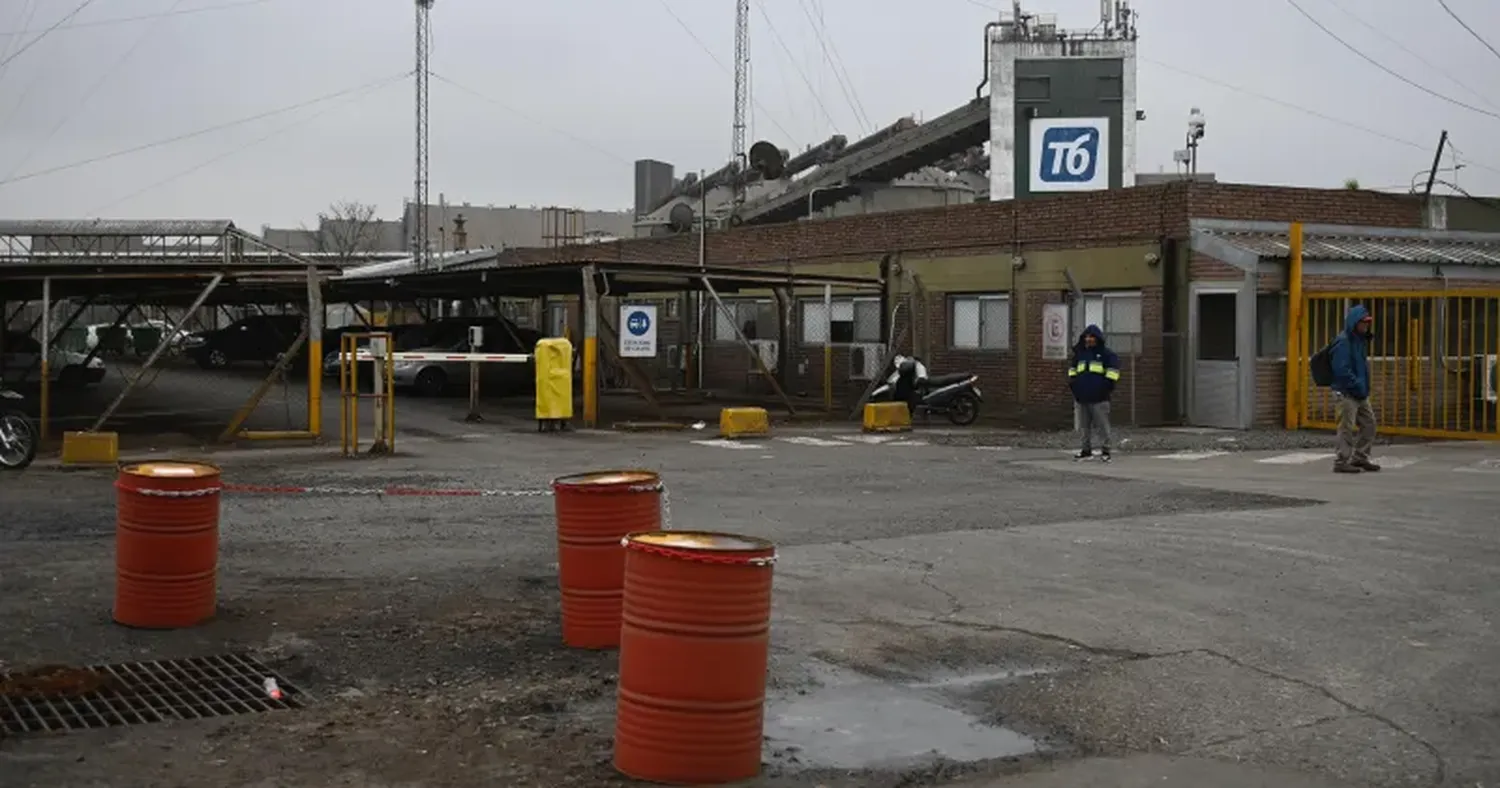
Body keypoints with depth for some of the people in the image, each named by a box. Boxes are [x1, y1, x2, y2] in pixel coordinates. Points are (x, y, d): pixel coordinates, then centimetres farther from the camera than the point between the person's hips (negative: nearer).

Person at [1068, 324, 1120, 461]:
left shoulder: (1105, 353, -2)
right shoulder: (1079, 353, 15)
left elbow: (1113, 368, -5)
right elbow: (1072, 367, 28)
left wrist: (1108, 383, -9)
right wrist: (1072, 381, 18)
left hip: (1099, 398, -6)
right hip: (1081, 397, 6)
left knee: (1102, 425, -6)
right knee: (1085, 426, 10)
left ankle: (1105, 450, -2)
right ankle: (1086, 449, 17)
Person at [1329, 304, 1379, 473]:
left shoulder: (1361, 340, 13)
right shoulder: (1343, 342, -17)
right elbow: (1342, 370, -23)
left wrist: (1364, 386, 11)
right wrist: (1358, 385, -18)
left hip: (1361, 394, 10)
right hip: (1345, 392, -10)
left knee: (1369, 423, 13)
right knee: (1347, 428, -7)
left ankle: (1360, 458, 24)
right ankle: (1342, 462, 0)